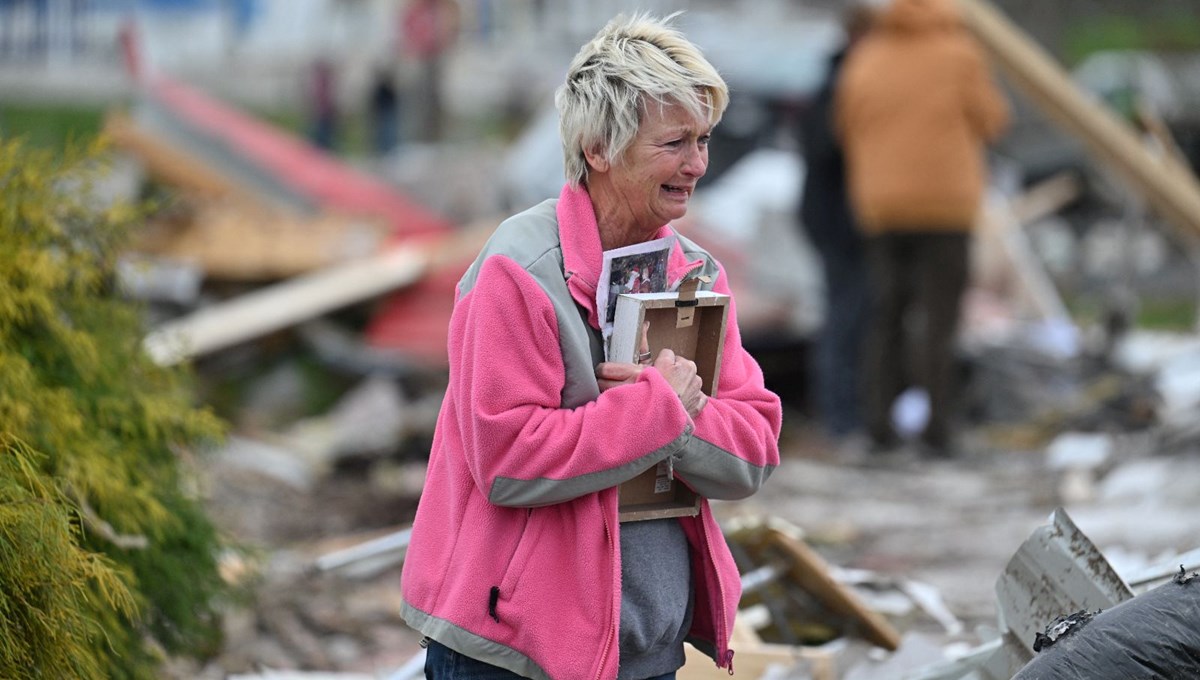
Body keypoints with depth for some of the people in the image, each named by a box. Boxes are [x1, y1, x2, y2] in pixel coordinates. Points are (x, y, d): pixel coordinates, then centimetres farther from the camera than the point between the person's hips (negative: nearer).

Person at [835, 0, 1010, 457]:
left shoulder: (866, 60, 6)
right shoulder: (959, 55, -4)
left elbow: (849, 130, 10)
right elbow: (991, 121, 3)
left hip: (882, 208, 3)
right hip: (945, 203, -3)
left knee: (886, 316, 9)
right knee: (938, 317, -2)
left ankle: (879, 423, 3)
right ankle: (937, 426, -7)